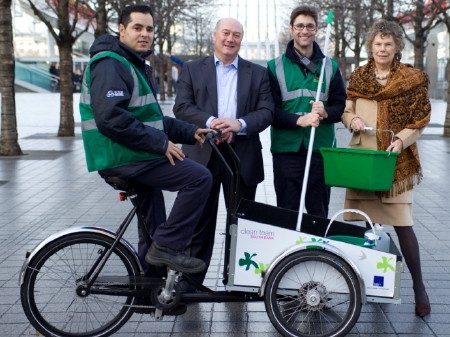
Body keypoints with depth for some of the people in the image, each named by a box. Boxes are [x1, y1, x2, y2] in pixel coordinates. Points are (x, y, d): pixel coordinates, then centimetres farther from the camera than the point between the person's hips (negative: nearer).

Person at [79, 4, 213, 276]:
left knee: (154, 235, 18)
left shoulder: (137, 66, 20)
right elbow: (110, 118, -26)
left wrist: (190, 132, 8)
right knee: (200, 178, -17)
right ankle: (167, 247, -9)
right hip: (124, 157, -10)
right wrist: (160, 143, -22)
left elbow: (149, 118, 21)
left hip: (137, 155, 11)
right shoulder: (110, 64, -13)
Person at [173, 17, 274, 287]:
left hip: (243, 156, 1)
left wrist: (239, 124, -19)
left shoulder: (258, 73, 10)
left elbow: (267, 111, 0)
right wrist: (211, 122, -20)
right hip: (202, 155, -1)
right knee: (199, 222, 4)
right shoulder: (192, 69, 8)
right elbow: (182, 107, -3)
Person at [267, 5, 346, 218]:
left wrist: (325, 112, -15)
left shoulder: (330, 66, 11)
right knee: (287, 212, 4)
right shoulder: (275, 67, 4)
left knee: (319, 212, 7)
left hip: (321, 149, 2)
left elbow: (340, 105, 8)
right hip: (286, 149, -1)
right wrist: (299, 120, -19)